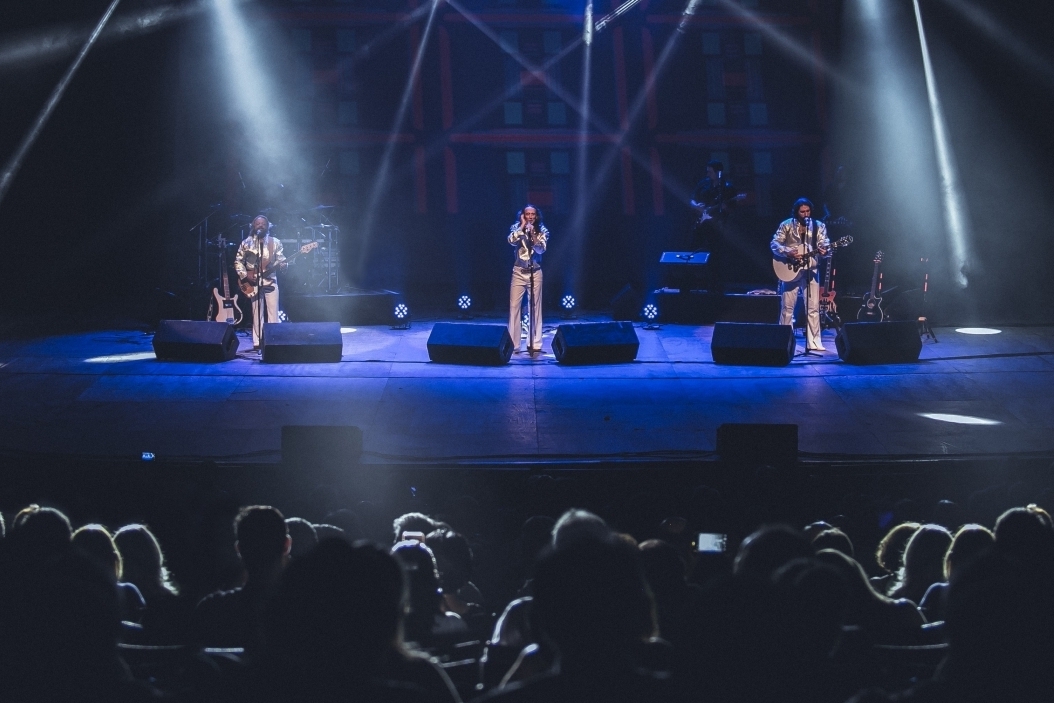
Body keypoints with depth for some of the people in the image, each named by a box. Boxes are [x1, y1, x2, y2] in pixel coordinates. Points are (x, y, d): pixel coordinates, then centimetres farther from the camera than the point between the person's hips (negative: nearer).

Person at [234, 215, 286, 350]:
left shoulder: (275, 242, 7)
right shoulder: (246, 243, 4)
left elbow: (281, 260, 4)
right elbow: (238, 261, 6)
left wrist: (283, 265, -20)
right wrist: (245, 276, -7)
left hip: (270, 281, 0)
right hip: (253, 282, 0)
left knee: (273, 313, -5)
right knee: (257, 313, 0)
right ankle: (257, 342, 3)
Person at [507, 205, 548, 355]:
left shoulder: (542, 231, 1)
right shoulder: (516, 228, 2)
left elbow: (541, 249, -12)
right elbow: (512, 241, -17)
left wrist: (532, 234, -23)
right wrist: (522, 226, -14)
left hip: (535, 273, 0)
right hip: (519, 272, 0)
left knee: (535, 308, 0)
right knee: (514, 306, -5)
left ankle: (535, 344, 4)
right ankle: (512, 344, -3)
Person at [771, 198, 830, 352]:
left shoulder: (819, 226, 6)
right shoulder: (786, 225, 0)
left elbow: (824, 243, -4)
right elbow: (774, 244, -4)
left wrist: (823, 249, -28)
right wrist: (788, 253, -20)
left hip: (810, 270, 2)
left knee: (813, 307, -1)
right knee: (788, 306, 0)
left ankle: (813, 342, 2)